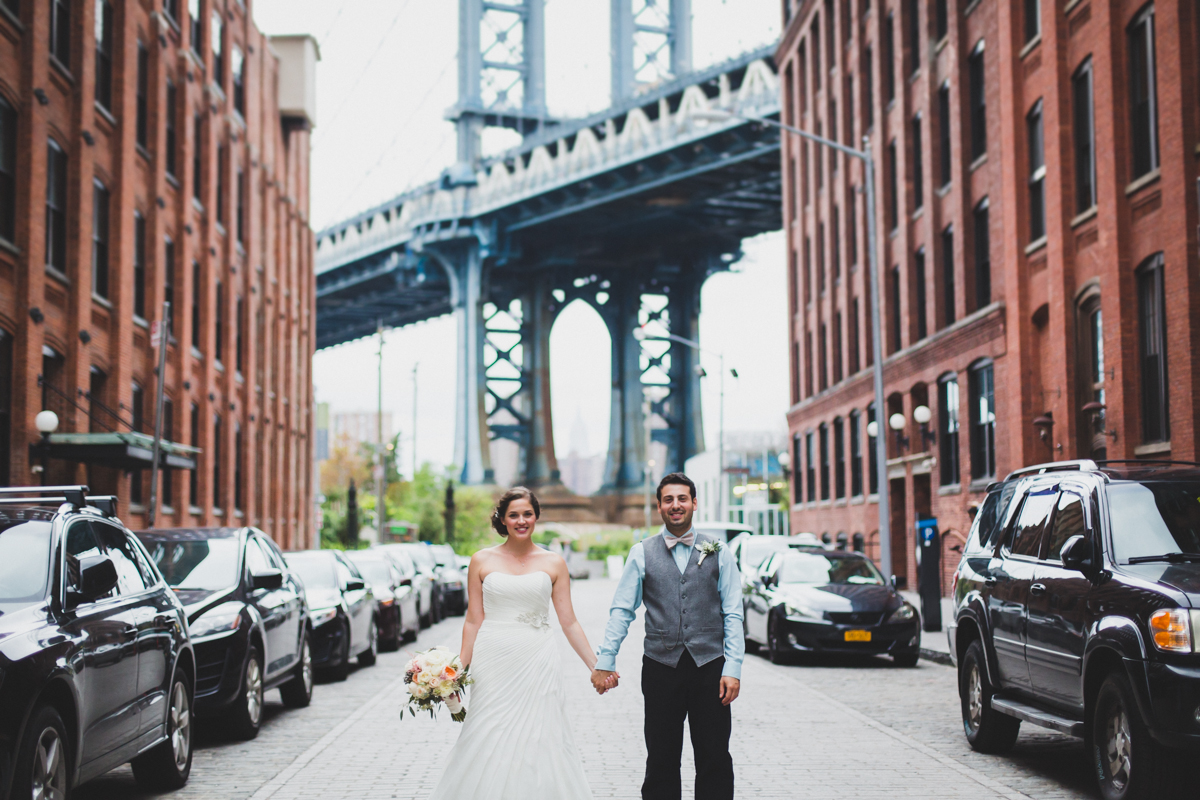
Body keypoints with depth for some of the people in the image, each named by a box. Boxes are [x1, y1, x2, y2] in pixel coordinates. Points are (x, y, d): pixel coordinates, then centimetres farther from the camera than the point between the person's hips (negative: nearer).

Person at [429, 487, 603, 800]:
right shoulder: (482, 561, 5)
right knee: (489, 744, 1)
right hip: (493, 664, 0)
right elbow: (473, 621, 6)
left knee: (538, 743, -1)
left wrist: (597, 666, 1)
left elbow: (569, 622, 6)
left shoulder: (553, 563, 5)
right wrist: (459, 669, 1)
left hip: (536, 664, 0)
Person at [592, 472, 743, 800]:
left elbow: (733, 614, 3)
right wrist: (604, 661, -3)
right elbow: (621, 610, 5)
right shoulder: (642, 554, 6)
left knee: (715, 760, 3)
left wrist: (733, 668, -5)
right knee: (661, 761, 5)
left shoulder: (718, 552, 6)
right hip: (660, 668, 0)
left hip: (709, 666, 0)